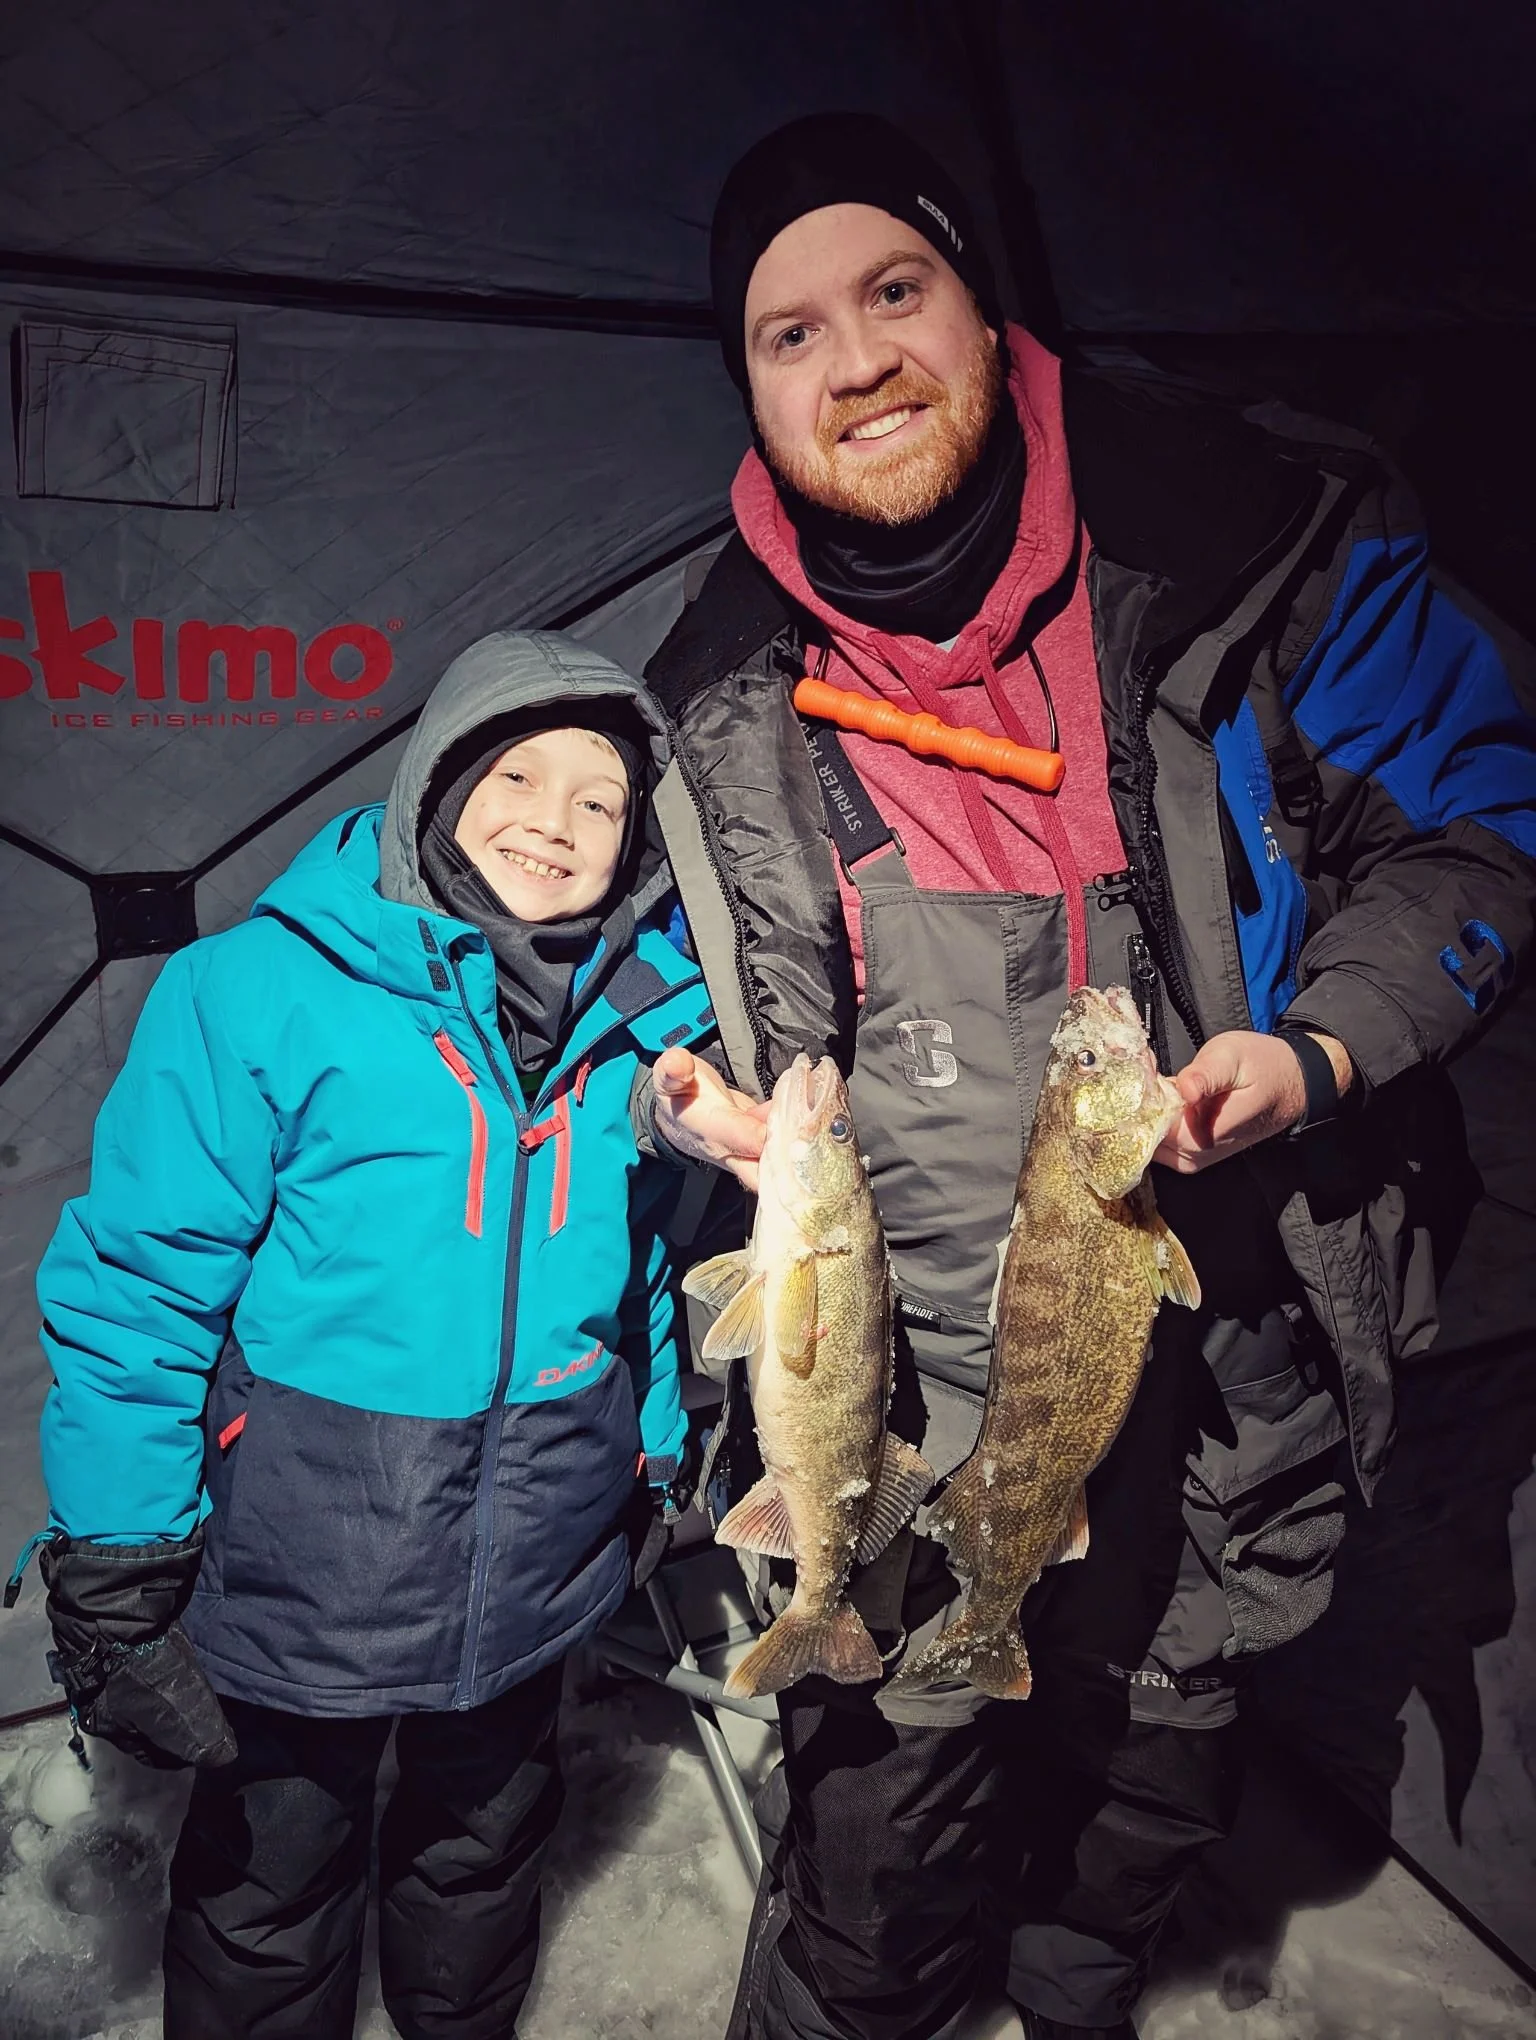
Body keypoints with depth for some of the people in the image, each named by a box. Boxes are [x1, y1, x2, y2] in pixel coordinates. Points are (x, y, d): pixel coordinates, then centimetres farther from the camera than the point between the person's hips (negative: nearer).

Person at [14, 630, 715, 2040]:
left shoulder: (648, 1024, -3)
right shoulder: (264, 989, -17)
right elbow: (138, 1285, -14)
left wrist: (657, 1475, 13)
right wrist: (117, 1570, -12)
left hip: (538, 1565, 4)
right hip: (304, 1556, -3)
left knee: (483, 1852, 28)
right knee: (271, 1880, 19)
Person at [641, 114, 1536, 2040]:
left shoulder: (1252, 533, -13)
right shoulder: (724, 693, -6)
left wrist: (1320, 1049, -20)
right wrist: (723, 1112, -16)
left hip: (1231, 1337, 1)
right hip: (918, 1371, 0)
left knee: (1152, 1763, 26)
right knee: (887, 1807, 14)